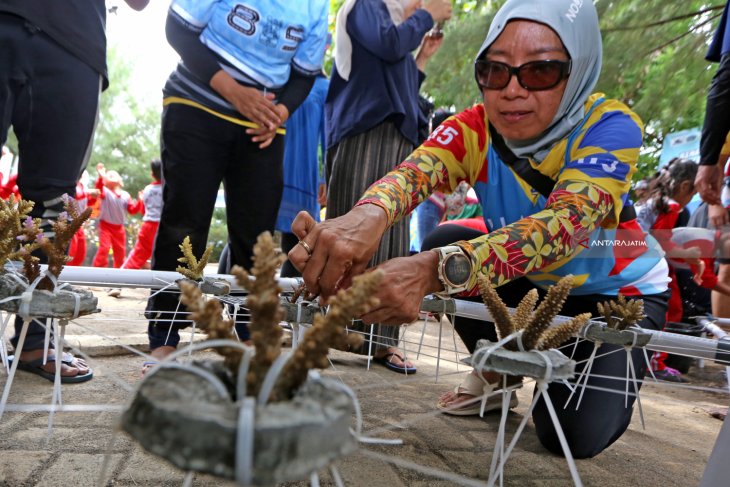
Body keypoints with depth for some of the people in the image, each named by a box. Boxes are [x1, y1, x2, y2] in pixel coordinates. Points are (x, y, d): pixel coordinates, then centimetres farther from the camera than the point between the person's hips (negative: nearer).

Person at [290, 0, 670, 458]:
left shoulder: (610, 126, -28)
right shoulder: (473, 129, -20)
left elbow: (566, 223, -47)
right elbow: (415, 171, -41)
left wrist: (436, 271, -63)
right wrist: (367, 216, -66)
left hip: (619, 291, -3)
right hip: (532, 283, 3)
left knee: (575, 433, -19)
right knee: (447, 243, -21)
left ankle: (612, 380, 19)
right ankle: (497, 376, 4)